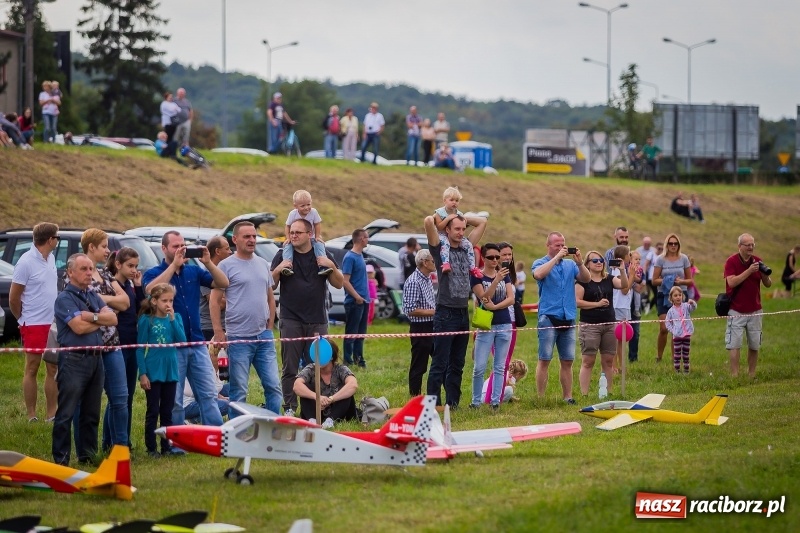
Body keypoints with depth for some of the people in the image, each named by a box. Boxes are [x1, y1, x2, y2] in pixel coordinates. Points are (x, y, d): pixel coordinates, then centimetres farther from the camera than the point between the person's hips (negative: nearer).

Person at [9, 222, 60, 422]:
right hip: (34, 325, -7)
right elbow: (13, 298, -10)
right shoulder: (26, 262, -14)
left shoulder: (51, 258, 7)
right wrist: (23, 320, 2)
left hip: (53, 323, 7)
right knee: (32, 369, 2)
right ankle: (31, 416, 7)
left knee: (53, 368, 8)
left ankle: (51, 414, 14)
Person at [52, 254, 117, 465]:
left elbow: (113, 319, 3)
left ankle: (87, 454, 20)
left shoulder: (94, 297, 16)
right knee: (66, 413, -5)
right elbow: (79, 327, -17)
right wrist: (100, 320, -1)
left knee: (91, 413, 12)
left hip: (95, 358, 7)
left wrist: (92, 316, -13)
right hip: (74, 359, -7)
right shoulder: (64, 298, -6)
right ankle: (60, 458, -4)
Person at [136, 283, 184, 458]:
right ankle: (151, 448, 8)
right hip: (153, 372, -3)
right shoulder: (146, 320, -6)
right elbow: (140, 348, -5)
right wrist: (142, 374, -10)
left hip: (170, 371, 3)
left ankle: (167, 447, 16)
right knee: (153, 412, 2)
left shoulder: (175, 318, 4)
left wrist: (172, 318, -14)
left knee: (167, 412, 10)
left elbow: (182, 340, -9)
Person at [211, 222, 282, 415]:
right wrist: (218, 332, -12)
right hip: (239, 339, -5)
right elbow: (214, 301, -7)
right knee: (239, 391, 0)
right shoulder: (226, 266, -4)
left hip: (264, 336, 5)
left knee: (273, 386, 4)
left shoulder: (263, 265, 13)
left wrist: (270, 326, 12)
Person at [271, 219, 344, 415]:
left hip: (317, 320, 1)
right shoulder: (283, 255, 6)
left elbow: (339, 284, 8)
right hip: (291, 320, -1)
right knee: (290, 368, -3)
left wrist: (332, 267, -10)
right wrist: (278, 270, -16)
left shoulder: (322, 255, 8)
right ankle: (289, 408, 0)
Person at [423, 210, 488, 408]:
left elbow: (482, 221, 20)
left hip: (463, 314, 6)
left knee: (457, 364, 10)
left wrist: (461, 218, 12)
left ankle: (453, 403, 15)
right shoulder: (440, 249, -4)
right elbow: (428, 221, -18)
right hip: (445, 314, -6)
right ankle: (434, 404, -5)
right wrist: (445, 219, 0)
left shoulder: (466, 249, 13)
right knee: (439, 364, -6)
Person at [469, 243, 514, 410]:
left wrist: (495, 306, -16)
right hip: (486, 326, -3)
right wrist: (496, 280, -28)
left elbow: (511, 299, 0)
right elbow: (484, 298, -16)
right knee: (479, 368, -5)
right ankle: (476, 401, 7)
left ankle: (496, 401, 10)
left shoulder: (504, 274, 9)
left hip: (504, 325, 3)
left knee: (499, 367, 5)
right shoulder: (477, 276, -3)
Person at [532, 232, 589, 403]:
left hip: (568, 318, 4)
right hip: (548, 317, -4)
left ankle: (568, 397, 14)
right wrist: (557, 257, -17)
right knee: (544, 360, -7)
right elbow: (538, 274, -20)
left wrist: (579, 262, -12)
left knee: (567, 361, 8)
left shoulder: (570, 265, 14)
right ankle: (540, 398, -5)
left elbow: (586, 278, 3)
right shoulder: (540, 263, 2)